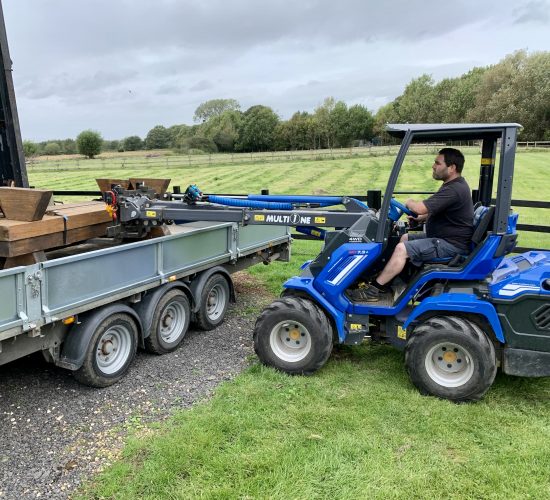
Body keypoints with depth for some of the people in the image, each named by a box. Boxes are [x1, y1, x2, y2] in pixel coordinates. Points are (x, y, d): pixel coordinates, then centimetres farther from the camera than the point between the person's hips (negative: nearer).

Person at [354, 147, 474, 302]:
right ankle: (385, 281, 12)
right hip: (444, 236, 11)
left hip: (451, 244, -11)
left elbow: (421, 208, -28)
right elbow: (435, 210, 24)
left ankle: (374, 289, -12)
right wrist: (421, 218, 10)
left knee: (402, 249, -20)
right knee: (405, 238, 14)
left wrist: (409, 202, -7)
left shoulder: (454, 190, -24)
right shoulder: (454, 185, 10)